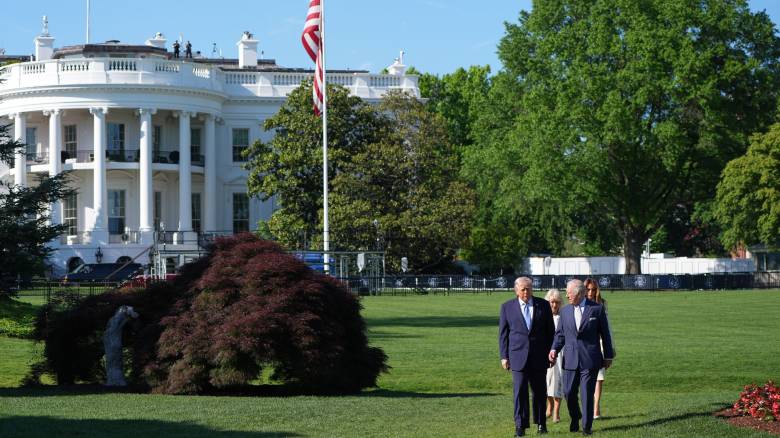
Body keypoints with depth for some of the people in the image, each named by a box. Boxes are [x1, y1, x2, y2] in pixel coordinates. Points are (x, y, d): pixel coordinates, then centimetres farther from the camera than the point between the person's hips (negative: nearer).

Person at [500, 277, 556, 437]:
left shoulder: (543, 305, 5)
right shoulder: (507, 307, 3)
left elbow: (550, 331, 9)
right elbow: (503, 333, 5)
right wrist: (504, 356, 0)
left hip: (539, 357, 1)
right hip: (518, 356, -1)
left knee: (539, 391, 8)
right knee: (520, 391, -8)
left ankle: (541, 423, 22)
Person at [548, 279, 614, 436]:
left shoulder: (597, 309, -1)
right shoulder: (565, 311, 9)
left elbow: (605, 334, 3)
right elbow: (560, 333, 12)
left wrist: (608, 356, 4)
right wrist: (554, 349, -5)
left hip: (590, 358, -3)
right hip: (571, 359, 3)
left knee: (587, 394, -2)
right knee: (569, 392, 3)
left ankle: (587, 426, 9)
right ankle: (575, 418, 29)